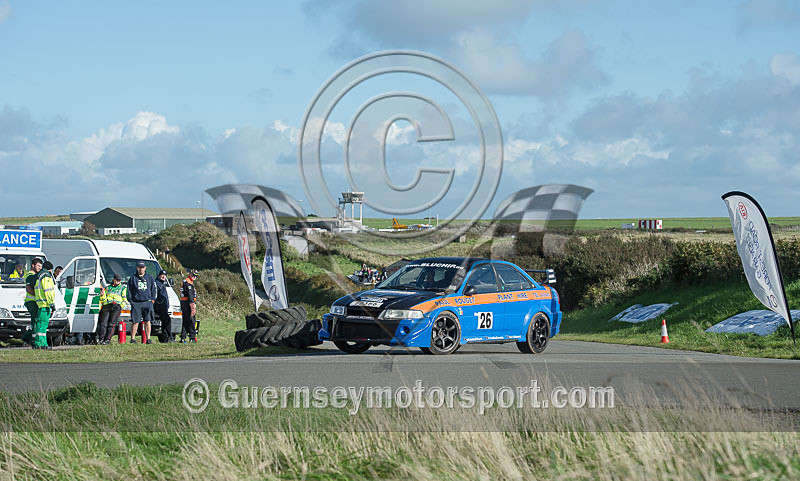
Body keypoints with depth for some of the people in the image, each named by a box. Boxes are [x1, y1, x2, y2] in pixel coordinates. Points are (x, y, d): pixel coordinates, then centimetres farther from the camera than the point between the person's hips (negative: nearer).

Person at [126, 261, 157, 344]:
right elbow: (129, 290, 10)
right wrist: (130, 300, 0)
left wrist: (153, 299, 5)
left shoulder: (150, 278, 15)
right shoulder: (133, 278, 11)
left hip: (147, 302, 1)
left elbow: (153, 289, 16)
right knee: (135, 322, -4)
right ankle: (132, 338, 2)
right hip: (136, 303, -1)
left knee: (147, 321, -1)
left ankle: (148, 338, 2)